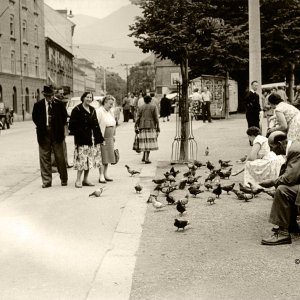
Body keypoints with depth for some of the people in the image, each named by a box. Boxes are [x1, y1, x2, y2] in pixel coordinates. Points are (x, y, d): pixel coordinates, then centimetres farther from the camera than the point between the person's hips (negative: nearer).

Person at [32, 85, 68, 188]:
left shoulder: (59, 104, 0)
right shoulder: (38, 105, 1)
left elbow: (64, 116, 11)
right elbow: (35, 117, 12)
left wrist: (60, 127, 5)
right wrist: (41, 127, 4)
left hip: (56, 134, -1)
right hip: (44, 134, 1)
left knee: (60, 157, 3)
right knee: (44, 158, 3)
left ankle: (64, 179, 16)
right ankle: (46, 181, 9)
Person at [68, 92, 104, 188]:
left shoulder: (92, 110, 16)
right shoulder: (77, 110, -5)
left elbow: (96, 125, 18)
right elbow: (72, 125, -8)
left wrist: (100, 137, 14)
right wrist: (77, 135, -16)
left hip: (93, 139, 7)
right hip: (82, 139, -7)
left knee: (90, 160, 8)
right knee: (82, 159, -10)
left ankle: (86, 179, 18)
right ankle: (78, 180, -2)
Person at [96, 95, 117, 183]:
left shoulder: (109, 111, 15)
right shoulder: (99, 111, -12)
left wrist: (113, 136, 19)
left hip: (109, 138, 8)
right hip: (102, 138, -8)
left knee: (108, 156, 10)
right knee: (102, 157, -8)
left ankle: (105, 175, 17)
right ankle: (101, 176, -7)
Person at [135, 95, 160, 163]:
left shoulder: (141, 108, 6)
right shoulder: (153, 107, 0)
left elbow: (138, 118, 1)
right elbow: (156, 118, -4)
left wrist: (136, 127, 3)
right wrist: (158, 127, 0)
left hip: (142, 127, 3)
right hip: (151, 126, -3)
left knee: (145, 142, 13)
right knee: (149, 142, -1)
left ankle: (144, 157, 9)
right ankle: (146, 158, -7)